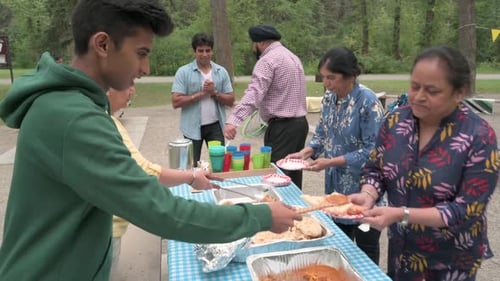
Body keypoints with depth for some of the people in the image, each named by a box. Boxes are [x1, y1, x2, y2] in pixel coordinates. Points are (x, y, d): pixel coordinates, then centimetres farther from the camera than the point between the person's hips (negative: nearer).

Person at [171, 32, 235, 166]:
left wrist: (214, 93, -14)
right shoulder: (183, 72, -5)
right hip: (193, 127, -2)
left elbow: (230, 100, 3)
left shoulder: (221, 71, 3)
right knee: (192, 165, 10)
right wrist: (201, 94, -17)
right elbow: (176, 102, -12)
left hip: (215, 125, 2)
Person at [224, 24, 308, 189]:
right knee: (292, 175, 14)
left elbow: (254, 94, -26)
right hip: (299, 122, 10)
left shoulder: (268, 60, -12)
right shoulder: (292, 56, 18)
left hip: (282, 127, -10)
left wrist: (233, 120, -35)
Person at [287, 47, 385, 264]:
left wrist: (331, 162, -23)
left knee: (366, 249, 12)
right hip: (335, 185, 7)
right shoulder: (329, 98, 2)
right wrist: (306, 152, -7)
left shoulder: (368, 102, -20)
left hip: (361, 188, -7)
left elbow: (372, 150, -21)